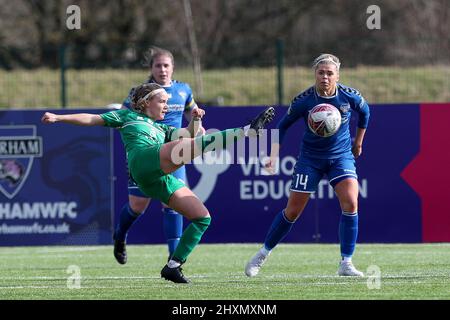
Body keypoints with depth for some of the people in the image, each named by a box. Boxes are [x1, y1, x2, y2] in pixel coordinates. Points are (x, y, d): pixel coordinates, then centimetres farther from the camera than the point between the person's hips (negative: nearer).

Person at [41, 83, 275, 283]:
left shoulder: (161, 129, 38)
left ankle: (173, 266, 1)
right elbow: (92, 119, 20)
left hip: (163, 180, 8)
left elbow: (186, 135, 25)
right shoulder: (128, 116, 23)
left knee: (202, 217, -1)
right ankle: (248, 131, -36)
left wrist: (194, 120, 5)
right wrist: (58, 118, 13)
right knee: (199, 144, -28)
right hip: (144, 160, -8)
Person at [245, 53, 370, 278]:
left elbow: (364, 112, 10)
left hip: (342, 156, 1)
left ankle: (346, 263, -12)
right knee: (292, 211, 0)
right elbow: (283, 126, -3)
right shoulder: (303, 100, -17)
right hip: (310, 158, -1)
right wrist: (274, 156, -13)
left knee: (350, 203, -20)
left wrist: (358, 142, 19)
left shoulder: (349, 96, -13)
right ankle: (263, 254, 21)